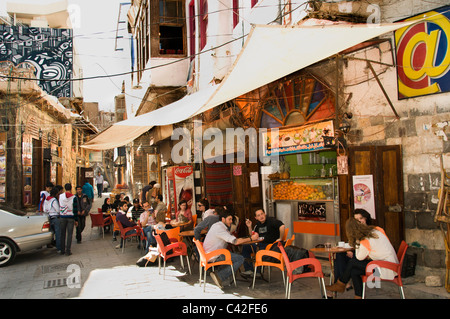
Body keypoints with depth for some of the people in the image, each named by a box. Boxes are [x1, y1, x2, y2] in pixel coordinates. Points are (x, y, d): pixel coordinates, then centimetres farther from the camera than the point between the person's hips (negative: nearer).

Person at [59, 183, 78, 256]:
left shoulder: (60, 196, -2)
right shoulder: (73, 197, -7)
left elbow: (59, 207, 6)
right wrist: (76, 220, 2)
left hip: (62, 217, 2)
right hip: (71, 217, -2)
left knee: (63, 234, 11)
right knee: (69, 234, 2)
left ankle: (62, 250, 15)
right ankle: (68, 250, 0)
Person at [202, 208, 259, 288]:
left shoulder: (219, 226, 15)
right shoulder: (219, 228, -18)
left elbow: (233, 239, 15)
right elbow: (235, 242, -21)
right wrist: (251, 238, -13)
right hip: (214, 256, -10)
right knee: (240, 259, -12)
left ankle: (217, 270, 14)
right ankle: (219, 276, -14)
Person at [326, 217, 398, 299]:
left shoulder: (365, 242, -22)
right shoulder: (377, 230, 0)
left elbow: (359, 258, -3)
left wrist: (357, 243, -1)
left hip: (386, 270, -8)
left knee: (351, 263, -4)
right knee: (353, 271, 5)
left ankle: (340, 285, 15)